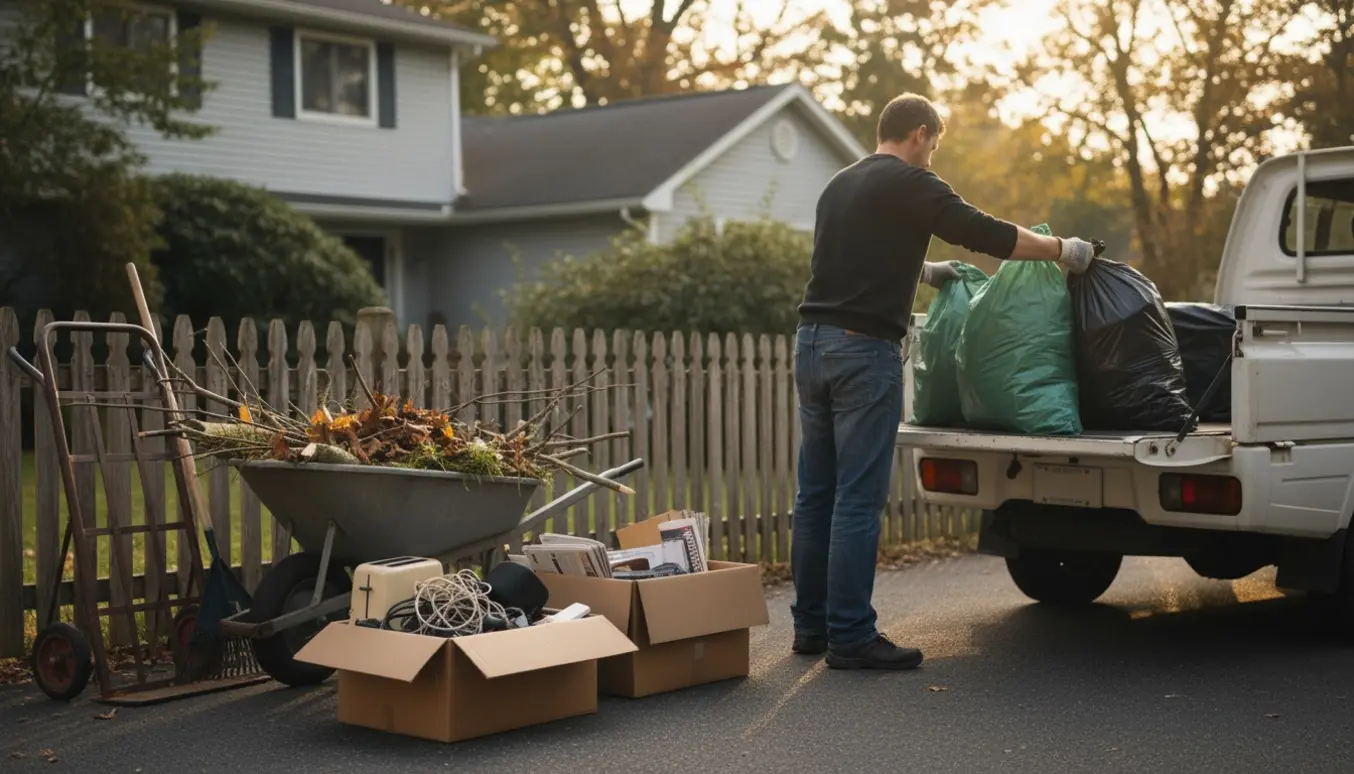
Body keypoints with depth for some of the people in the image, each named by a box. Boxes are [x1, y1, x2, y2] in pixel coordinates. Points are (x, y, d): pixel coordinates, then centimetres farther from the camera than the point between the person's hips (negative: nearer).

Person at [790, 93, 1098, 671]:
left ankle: (811, 625, 17)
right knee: (858, 499, -5)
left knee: (816, 493, 11)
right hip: (863, 351, -8)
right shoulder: (908, 183, -5)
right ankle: (850, 638, -1)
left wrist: (924, 271, 45)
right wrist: (1061, 250, 5)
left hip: (812, 342, 8)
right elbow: (986, 233, -8)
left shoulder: (840, 184, 20)